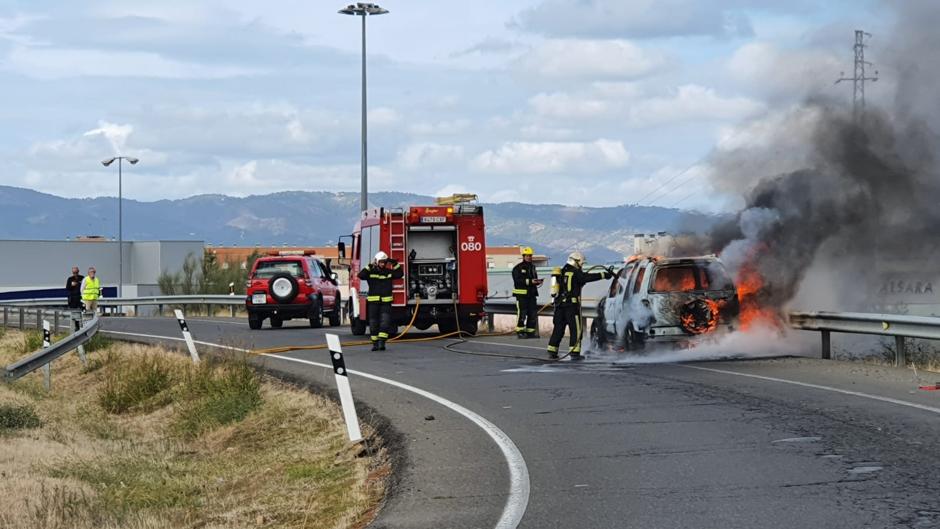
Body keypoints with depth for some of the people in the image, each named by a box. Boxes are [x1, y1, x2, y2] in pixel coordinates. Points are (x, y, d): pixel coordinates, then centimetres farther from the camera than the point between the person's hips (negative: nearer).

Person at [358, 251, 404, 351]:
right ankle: (375, 343, 10)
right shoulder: (371, 272, 2)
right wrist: (369, 267, -19)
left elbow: (400, 274, 9)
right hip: (373, 301, -1)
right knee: (374, 323, 3)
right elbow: (361, 275, -13)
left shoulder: (389, 272, 10)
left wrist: (395, 264, -2)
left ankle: (382, 342, -15)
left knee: (385, 322, -12)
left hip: (386, 302, 1)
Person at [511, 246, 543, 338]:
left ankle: (530, 332, 11)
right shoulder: (518, 268, -5)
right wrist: (530, 281, -23)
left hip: (532, 293, 7)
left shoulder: (532, 267, 18)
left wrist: (537, 282, -1)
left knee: (533, 313, 5)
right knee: (522, 313, -10)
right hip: (521, 293, -7)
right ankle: (520, 332, -3)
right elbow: (517, 280, -15)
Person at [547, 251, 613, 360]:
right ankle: (574, 352, -6)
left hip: (559, 303, 7)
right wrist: (605, 275, -16)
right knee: (575, 329, -2)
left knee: (558, 328, 13)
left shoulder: (561, 272, 13)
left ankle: (552, 351, 12)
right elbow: (588, 278, -16)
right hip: (572, 304, -7)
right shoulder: (575, 273, -8)